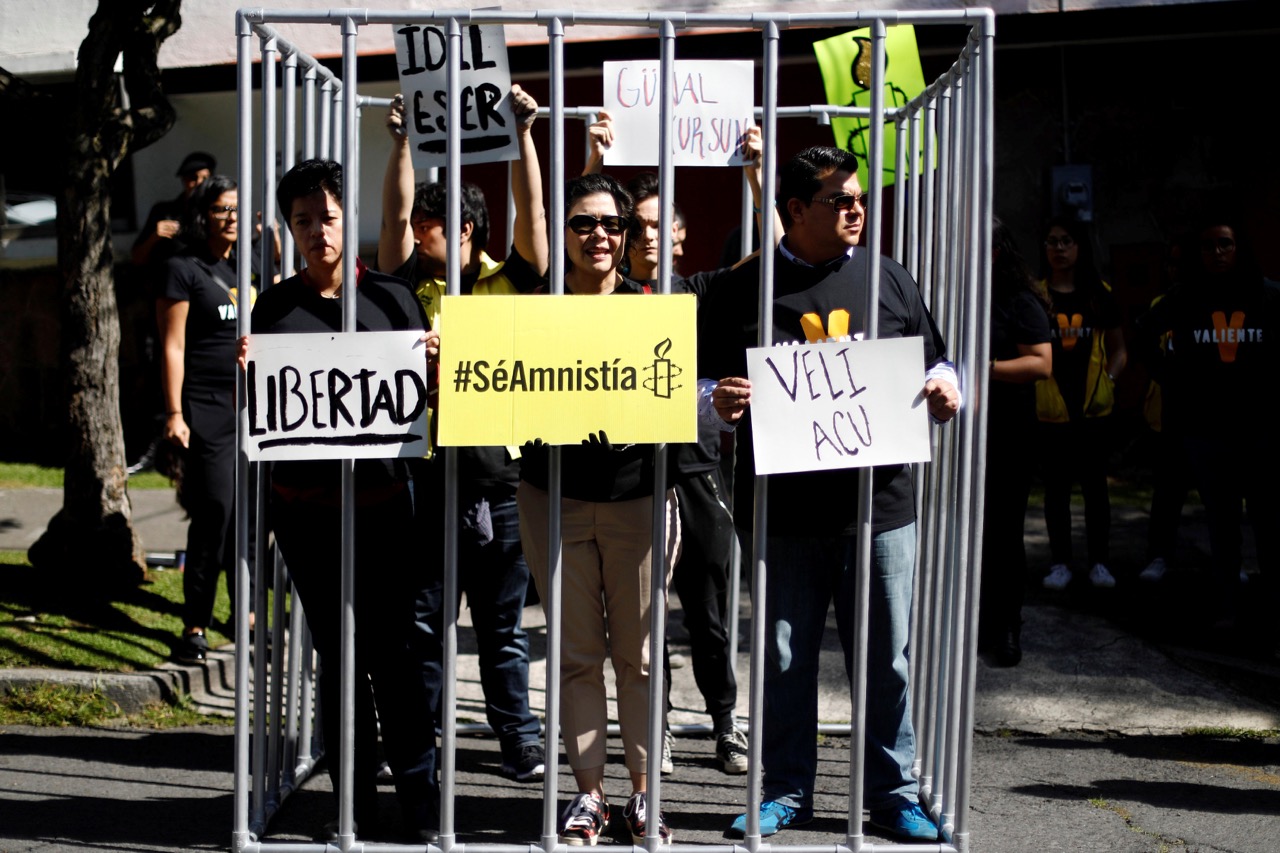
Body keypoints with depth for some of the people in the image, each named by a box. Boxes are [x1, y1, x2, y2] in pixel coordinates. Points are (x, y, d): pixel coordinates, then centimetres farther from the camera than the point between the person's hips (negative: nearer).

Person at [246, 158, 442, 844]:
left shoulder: (390, 297, 4)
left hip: (380, 496, -1)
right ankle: (356, 805, 17)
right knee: (337, 656, 7)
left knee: (397, 652, -5)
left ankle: (421, 806, 5)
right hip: (305, 502, 1)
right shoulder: (275, 307, 7)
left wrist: (433, 358, -13)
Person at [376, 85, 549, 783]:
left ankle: (519, 738, 21)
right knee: (422, 620, 8)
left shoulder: (508, 284, 4)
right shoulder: (412, 286, 7)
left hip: (499, 477, -1)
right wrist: (402, 142, -2)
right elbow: (395, 215, 0)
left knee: (502, 625, 11)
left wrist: (524, 134, -5)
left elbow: (531, 214, -3)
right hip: (425, 475, 1)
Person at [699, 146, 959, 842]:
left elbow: (935, 360, 17)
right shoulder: (742, 290, 4)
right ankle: (787, 792, 23)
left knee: (885, 659, 7)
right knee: (785, 658, 9)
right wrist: (719, 400, -17)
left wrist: (945, 388, -4)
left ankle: (893, 792, 22)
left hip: (878, 504, 1)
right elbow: (704, 385, 5)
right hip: (781, 508, -1)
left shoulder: (889, 281, 10)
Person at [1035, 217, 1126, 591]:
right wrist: (1032, 379, -11)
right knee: (1056, 483, 6)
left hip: (1093, 403, 1)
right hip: (1050, 405, -1)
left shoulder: (1100, 294, 8)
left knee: (1094, 481, 5)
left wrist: (1109, 378, -1)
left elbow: (1118, 348, 15)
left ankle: (1099, 562, 14)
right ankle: (1060, 563, 13)